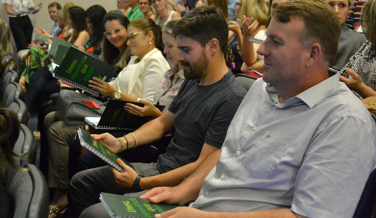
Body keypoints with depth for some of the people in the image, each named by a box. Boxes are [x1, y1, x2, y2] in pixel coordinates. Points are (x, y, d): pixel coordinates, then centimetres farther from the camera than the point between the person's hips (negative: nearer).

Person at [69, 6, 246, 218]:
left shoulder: (230, 99, -22)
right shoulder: (192, 82, 8)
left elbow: (204, 167, -23)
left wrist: (141, 184, -20)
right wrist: (121, 142, 1)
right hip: (159, 166, 9)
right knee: (80, 182, 15)